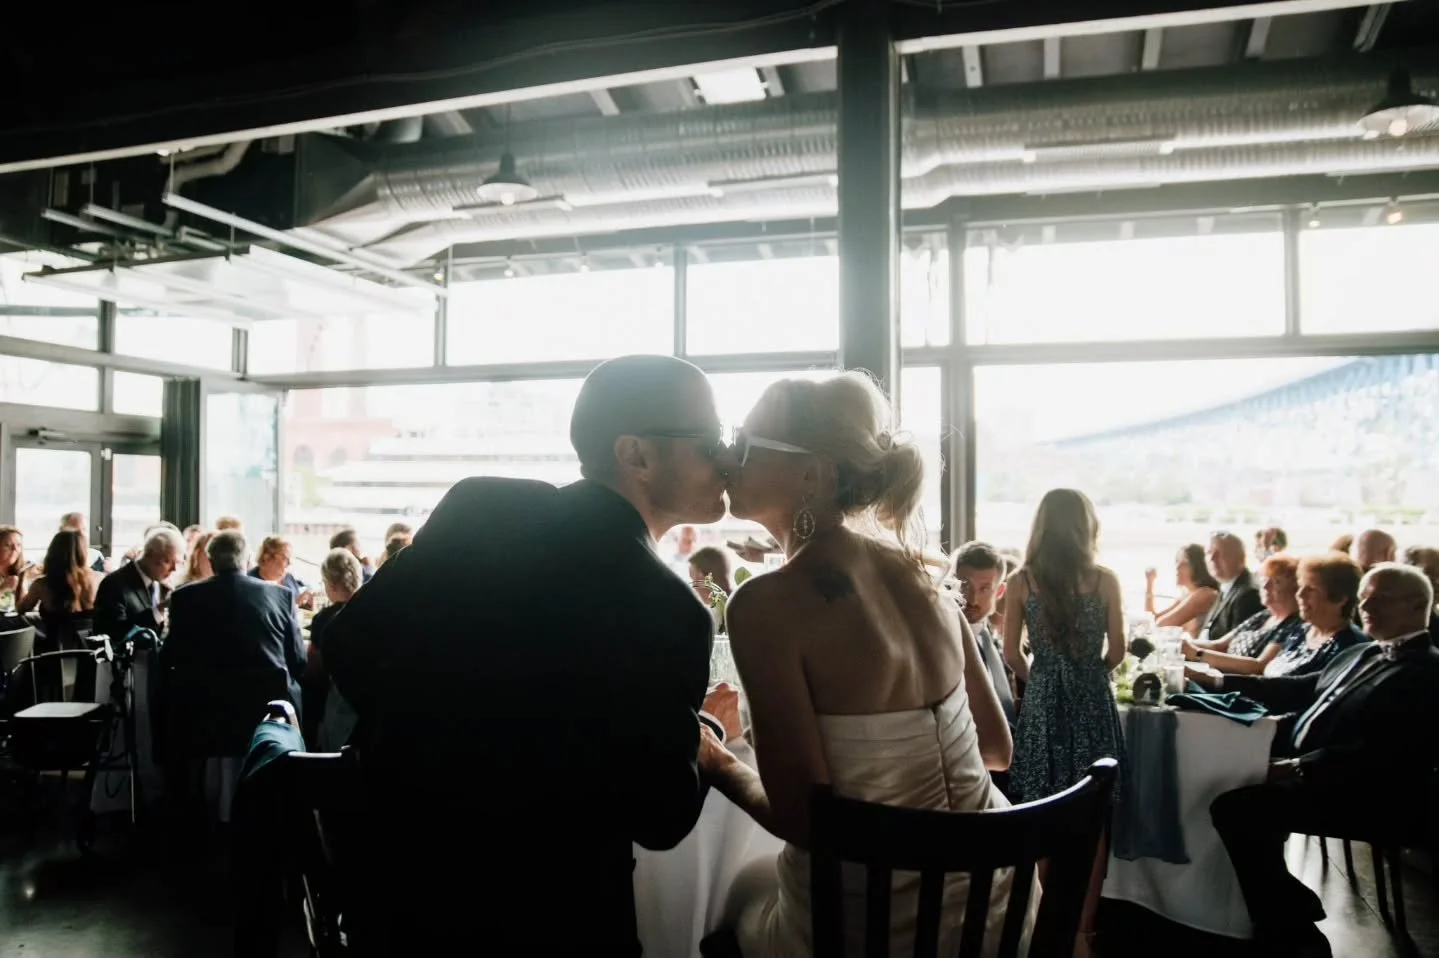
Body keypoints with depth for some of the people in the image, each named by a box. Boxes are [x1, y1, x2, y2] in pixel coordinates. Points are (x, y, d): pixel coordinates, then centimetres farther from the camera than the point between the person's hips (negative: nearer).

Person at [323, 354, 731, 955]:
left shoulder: (478, 506, -8)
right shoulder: (667, 612, -22)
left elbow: (346, 644, -2)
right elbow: (660, 819, -14)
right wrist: (700, 745, 5)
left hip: (399, 860, 5)